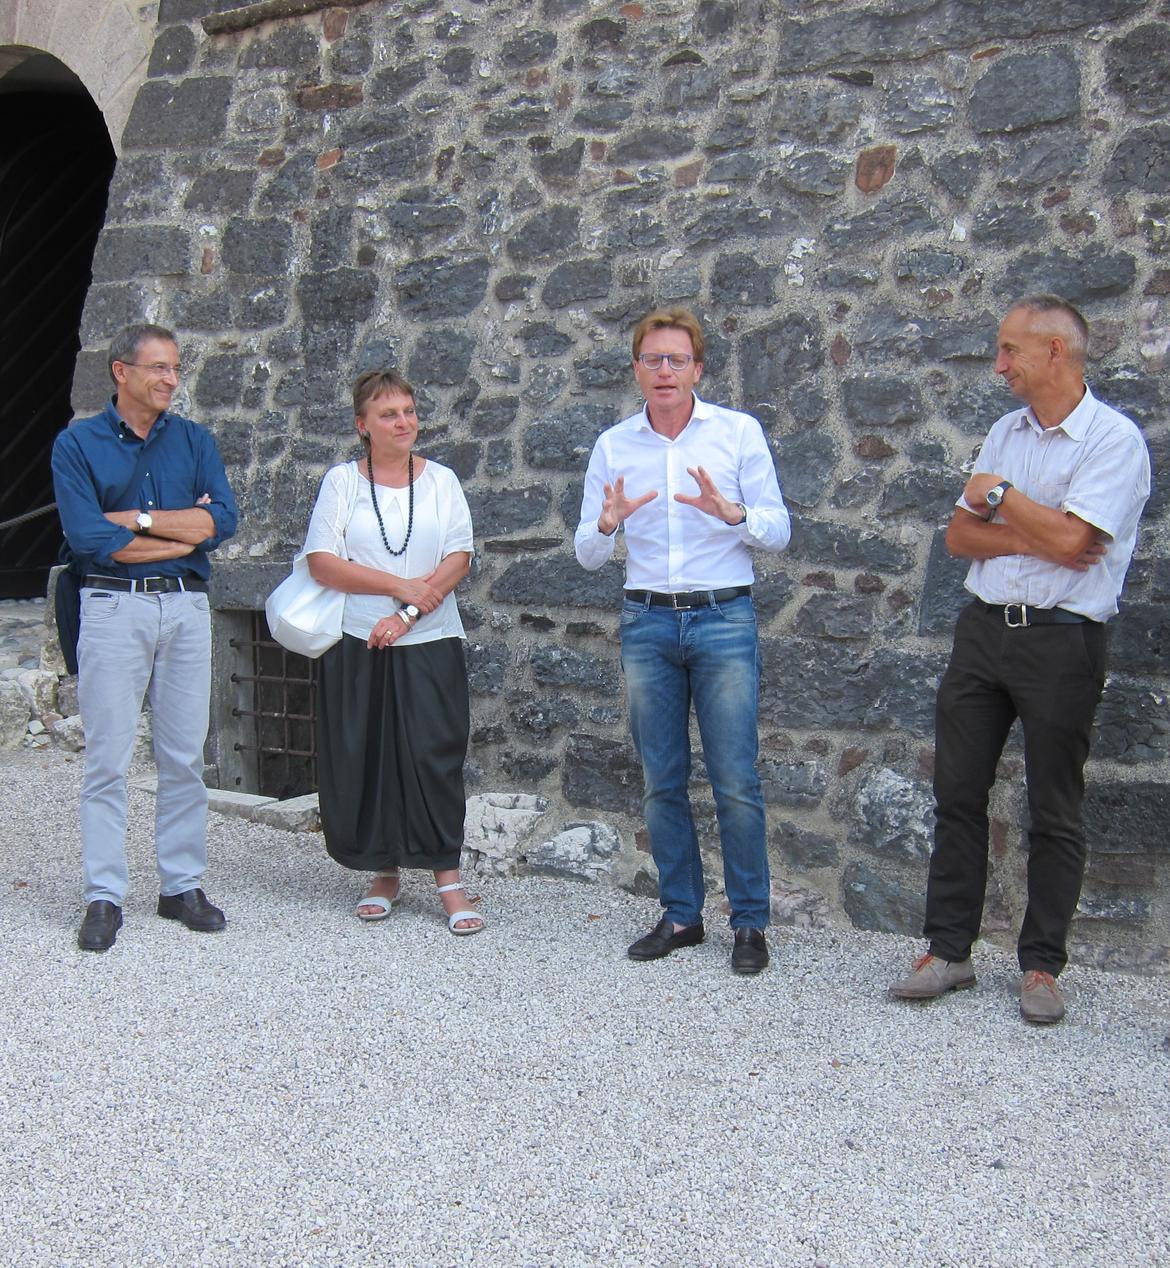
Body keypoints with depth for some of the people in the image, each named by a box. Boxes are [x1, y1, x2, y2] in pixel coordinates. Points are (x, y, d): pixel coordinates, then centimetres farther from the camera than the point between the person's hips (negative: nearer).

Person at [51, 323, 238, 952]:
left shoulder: (194, 440, 10)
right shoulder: (77, 443, 1)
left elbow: (223, 518, -5)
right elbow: (88, 538, -11)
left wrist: (136, 519, -10)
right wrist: (183, 533, -7)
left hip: (186, 606, 3)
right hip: (113, 608, -3)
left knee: (185, 756, 7)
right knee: (107, 759, -1)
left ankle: (182, 885, 18)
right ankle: (105, 896, 8)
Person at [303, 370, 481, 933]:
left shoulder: (440, 480, 7)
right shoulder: (342, 481, 5)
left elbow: (459, 558, -1)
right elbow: (322, 562, -5)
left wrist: (406, 615, -12)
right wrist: (400, 585, -11)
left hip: (430, 643, 0)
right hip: (356, 645, 1)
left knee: (433, 757, -5)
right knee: (362, 761, 4)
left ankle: (448, 878, 2)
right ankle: (385, 873, 19)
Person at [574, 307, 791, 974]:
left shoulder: (740, 432, 1)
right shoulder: (613, 446, 8)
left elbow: (780, 531, 0)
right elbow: (588, 554, 8)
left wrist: (733, 513, -21)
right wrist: (606, 524, -15)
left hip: (724, 619, -3)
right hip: (647, 623, 3)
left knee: (736, 782, -3)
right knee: (661, 782, 8)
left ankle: (751, 922, 9)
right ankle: (681, 914, 20)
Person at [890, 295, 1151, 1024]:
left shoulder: (1114, 438, -8)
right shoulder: (1006, 432, 13)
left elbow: (1070, 539, -22)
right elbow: (961, 536, 6)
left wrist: (1001, 497, -6)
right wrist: (1034, 537, -11)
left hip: (1061, 640, -6)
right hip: (985, 629, 6)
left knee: (1055, 814, 4)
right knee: (958, 793, 6)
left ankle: (1042, 966, 16)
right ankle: (949, 952, 15)